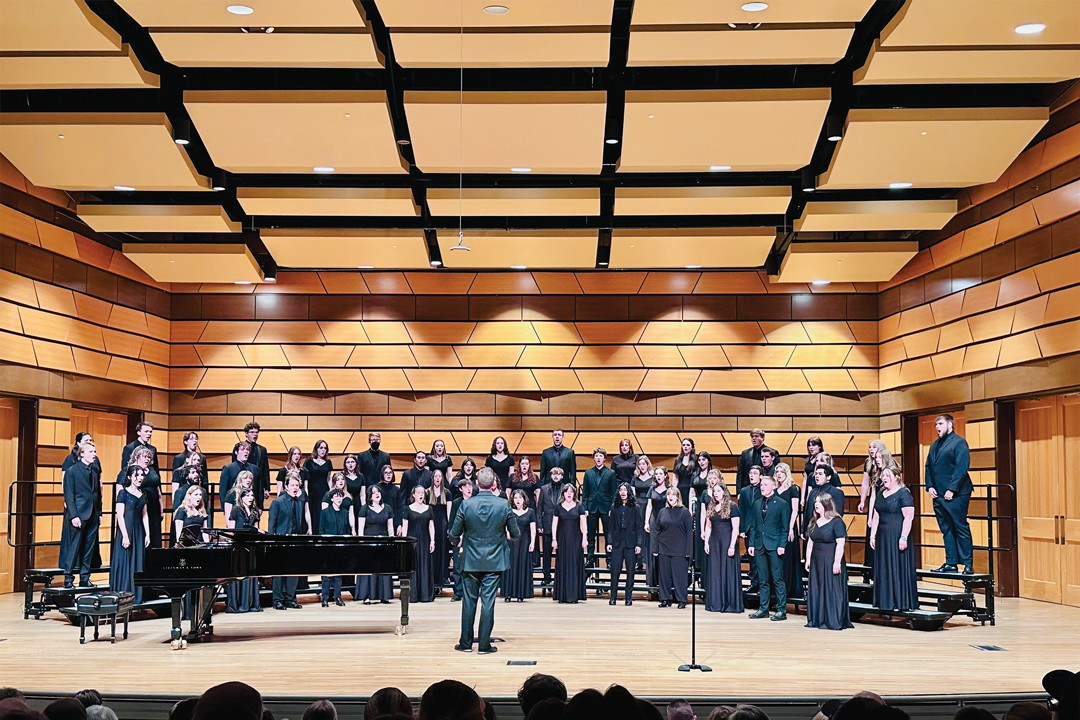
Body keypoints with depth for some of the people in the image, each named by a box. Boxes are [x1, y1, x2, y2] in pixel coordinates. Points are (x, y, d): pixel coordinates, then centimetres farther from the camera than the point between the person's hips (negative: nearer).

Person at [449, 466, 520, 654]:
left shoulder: (466, 504, -9)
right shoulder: (504, 505, -9)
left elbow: (454, 533, -4)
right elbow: (515, 533, -1)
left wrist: (457, 536, 21)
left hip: (472, 561, 1)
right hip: (495, 561, 0)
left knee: (469, 601, 10)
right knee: (488, 601, 4)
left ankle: (466, 643, 17)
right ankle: (484, 644, 7)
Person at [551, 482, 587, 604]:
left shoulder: (579, 506, 4)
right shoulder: (558, 507, 6)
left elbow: (583, 523, 0)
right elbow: (554, 524, 6)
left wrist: (584, 538, -8)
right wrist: (554, 539, -2)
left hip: (576, 539, -1)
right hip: (562, 539, 1)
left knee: (575, 564, -2)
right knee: (563, 565, 2)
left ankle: (574, 595, 0)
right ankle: (562, 595, 5)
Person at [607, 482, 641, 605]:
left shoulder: (635, 507, 2)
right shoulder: (614, 507, 10)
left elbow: (639, 527, -1)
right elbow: (611, 526, 10)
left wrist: (639, 544, -8)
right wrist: (609, 542, 2)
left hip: (630, 542, -2)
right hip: (617, 542, 2)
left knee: (630, 571, 2)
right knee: (615, 570, -1)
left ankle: (628, 597, 11)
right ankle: (613, 596, 7)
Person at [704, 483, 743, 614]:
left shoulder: (732, 506, -6)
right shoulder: (711, 507, 13)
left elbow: (735, 528, -11)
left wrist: (732, 546, -17)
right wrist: (706, 542, 8)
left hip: (727, 542, -6)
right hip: (714, 543, 6)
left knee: (728, 572, -3)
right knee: (714, 572, 7)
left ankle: (730, 604, 2)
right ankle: (715, 604, 13)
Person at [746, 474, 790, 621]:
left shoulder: (782, 504, -1)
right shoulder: (757, 504, 13)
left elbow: (785, 528, -3)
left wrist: (782, 545, -11)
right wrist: (752, 544, 8)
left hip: (774, 546, -5)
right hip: (760, 546, 5)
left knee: (777, 579, -3)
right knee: (763, 580, 9)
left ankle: (781, 610, 3)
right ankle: (763, 608, 15)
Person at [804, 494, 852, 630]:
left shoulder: (837, 522, -10)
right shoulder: (814, 522, 13)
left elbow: (840, 543, -14)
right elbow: (810, 542, 17)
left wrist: (837, 562, -19)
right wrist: (808, 559, 11)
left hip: (831, 561, -7)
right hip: (816, 562, 7)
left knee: (831, 590, -4)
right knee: (816, 590, 9)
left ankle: (833, 621, 2)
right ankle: (817, 620, 18)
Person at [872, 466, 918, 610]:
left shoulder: (904, 493, -9)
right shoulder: (881, 494, 15)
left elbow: (908, 517, -16)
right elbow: (876, 517, 17)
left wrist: (903, 537, -21)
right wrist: (872, 536, 11)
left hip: (897, 537, -7)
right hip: (883, 538, 8)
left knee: (899, 568, -3)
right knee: (883, 570, 9)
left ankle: (901, 602, 3)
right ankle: (886, 602, 16)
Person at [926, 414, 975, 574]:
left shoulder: (959, 442, -6)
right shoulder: (934, 445, 19)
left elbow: (962, 468, -14)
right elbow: (928, 466, 19)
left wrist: (951, 489, -18)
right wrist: (929, 486, 4)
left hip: (955, 495, -7)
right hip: (938, 495, 8)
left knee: (961, 528, -4)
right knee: (946, 529, 9)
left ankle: (968, 564, 1)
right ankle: (951, 563, 13)